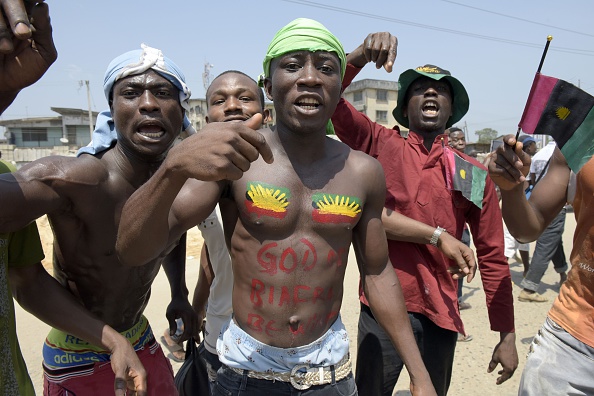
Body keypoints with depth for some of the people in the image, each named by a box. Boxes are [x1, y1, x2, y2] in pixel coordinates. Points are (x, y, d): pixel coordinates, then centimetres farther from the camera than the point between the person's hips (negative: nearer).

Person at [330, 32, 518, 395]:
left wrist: (507, 336, 5)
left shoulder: (474, 174, 1)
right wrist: (362, 55, -27)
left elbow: (493, 257, 4)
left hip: (441, 314, 2)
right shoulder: (381, 145, -3)